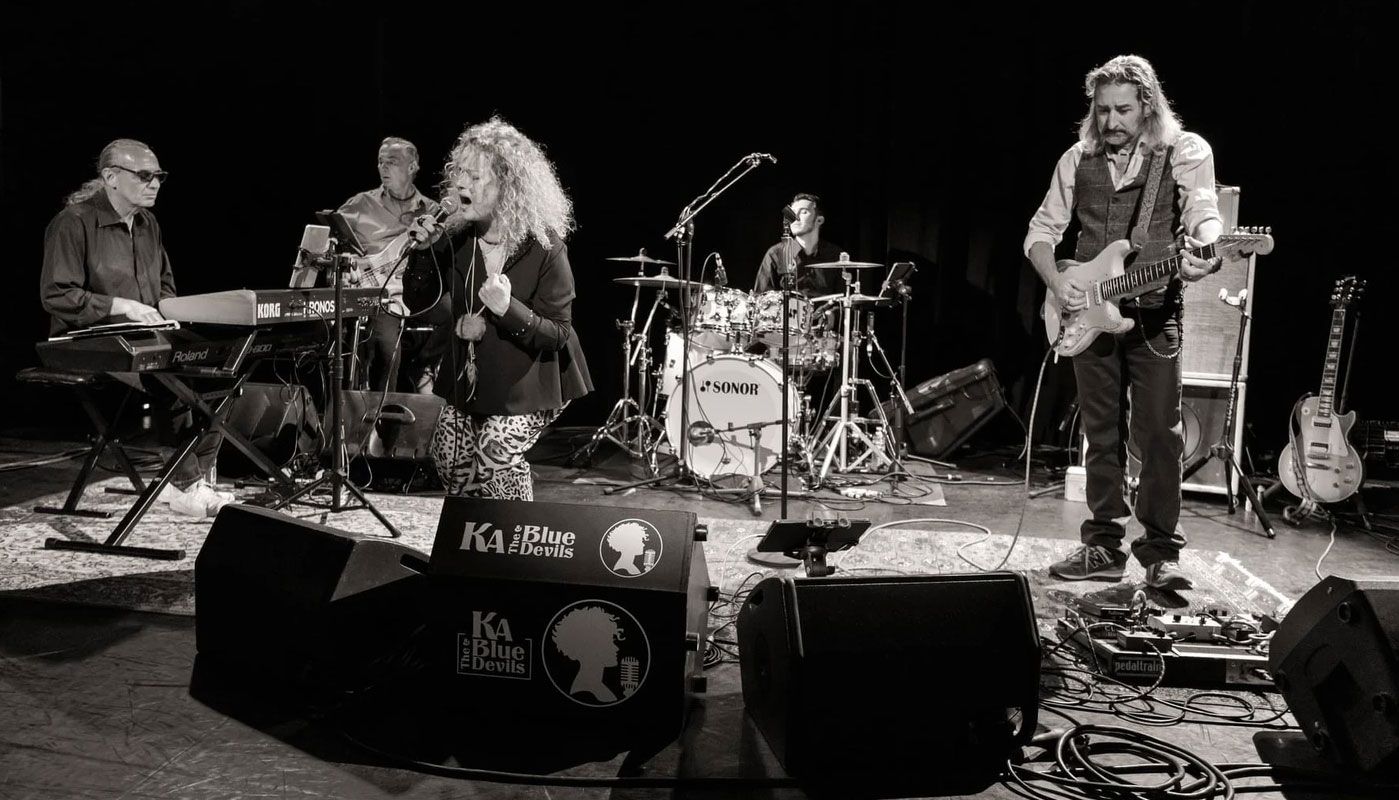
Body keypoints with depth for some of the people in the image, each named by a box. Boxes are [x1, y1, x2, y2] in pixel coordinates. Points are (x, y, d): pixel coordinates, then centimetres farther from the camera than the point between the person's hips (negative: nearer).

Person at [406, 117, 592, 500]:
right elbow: (417, 303, 0)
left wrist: (508, 309, -33)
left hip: (526, 385, -5)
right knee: (449, 456, 2)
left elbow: (558, 336, -17)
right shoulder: (458, 239, -5)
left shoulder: (545, 249, -19)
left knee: (497, 452, -19)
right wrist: (424, 251, -17)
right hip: (469, 379, 5)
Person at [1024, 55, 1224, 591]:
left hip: (1154, 311, -3)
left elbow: (1206, 217, -12)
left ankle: (1161, 550, 4)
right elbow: (1041, 231, 11)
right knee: (1101, 432, 8)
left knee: (1160, 431, -6)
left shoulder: (1186, 151, 1)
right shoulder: (1079, 159, 10)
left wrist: (1206, 253, -35)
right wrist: (1055, 282, -7)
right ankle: (1105, 545, 15)